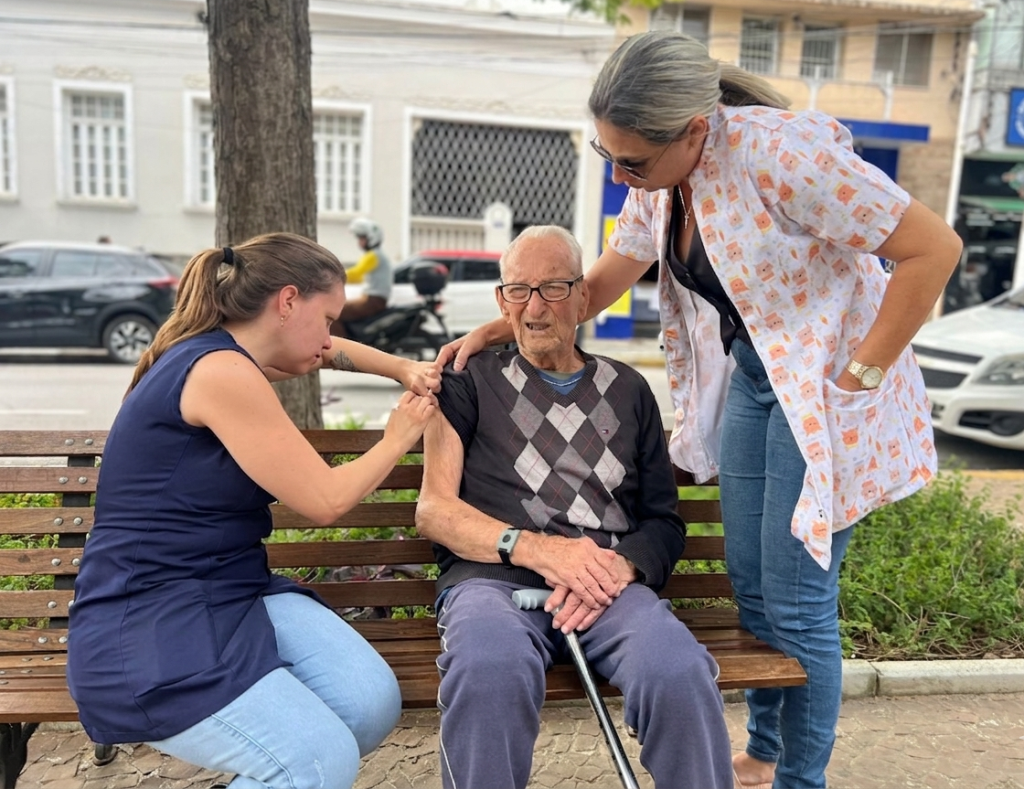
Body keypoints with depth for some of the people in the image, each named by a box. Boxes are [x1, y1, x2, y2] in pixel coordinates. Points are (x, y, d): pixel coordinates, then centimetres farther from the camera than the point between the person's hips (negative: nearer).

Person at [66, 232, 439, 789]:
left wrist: (404, 370, 19)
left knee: (373, 703, -12)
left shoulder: (220, 355, 12)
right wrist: (396, 441, 2)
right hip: (149, 623, -9)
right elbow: (324, 501, -15)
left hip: (236, 593, 9)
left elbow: (322, 351, 33)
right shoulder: (221, 371, -19)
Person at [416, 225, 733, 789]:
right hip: (493, 576, -1)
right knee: (490, 672, -37)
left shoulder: (627, 390, 22)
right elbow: (434, 510, 5)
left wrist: (620, 565, -7)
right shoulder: (471, 381, 14)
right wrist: (539, 549, -11)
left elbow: (664, 520, 17)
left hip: (608, 583, 2)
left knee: (680, 674, -32)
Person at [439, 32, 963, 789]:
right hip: (747, 379, 7)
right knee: (750, 584, 13)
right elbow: (603, 281, 10)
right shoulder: (657, 178, -2)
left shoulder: (779, 151, -25)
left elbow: (934, 248, -22)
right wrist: (499, 329, 2)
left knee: (797, 603, 0)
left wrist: (858, 377, -19)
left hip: (825, 390, -7)